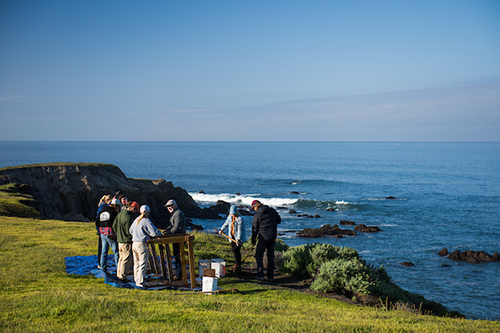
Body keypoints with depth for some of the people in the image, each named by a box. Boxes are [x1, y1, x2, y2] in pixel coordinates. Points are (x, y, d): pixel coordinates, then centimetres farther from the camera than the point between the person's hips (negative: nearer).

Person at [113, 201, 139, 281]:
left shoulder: (120, 214, 8)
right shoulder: (128, 218, -21)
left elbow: (114, 226, 15)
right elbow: (129, 231, -20)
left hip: (119, 240, 10)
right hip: (126, 241, -10)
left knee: (121, 258, 19)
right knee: (126, 259, -2)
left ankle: (119, 275, 27)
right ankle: (122, 277, 2)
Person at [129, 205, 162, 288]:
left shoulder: (136, 220, 10)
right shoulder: (146, 221, -14)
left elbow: (130, 230, 21)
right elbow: (154, 233, -16)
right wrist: (160, 233, 3)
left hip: (134, 243, 8)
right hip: (142, 244, -8)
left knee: (136, 263, 16)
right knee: (143, 264, -4)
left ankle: (136, 280, 25)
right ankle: (139, 282, -8)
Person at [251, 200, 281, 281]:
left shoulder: (257, 215, -11)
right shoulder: (272, 210, 3)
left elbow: (255, 229, -6)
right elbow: (279, 220, 13)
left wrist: (253, 240, 5)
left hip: (264, 237, -5)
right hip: (273, 236, 5)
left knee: (259, 256, 6)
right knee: (271, 256, 12)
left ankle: (260, 275, -3)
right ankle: (270, 276, 14)